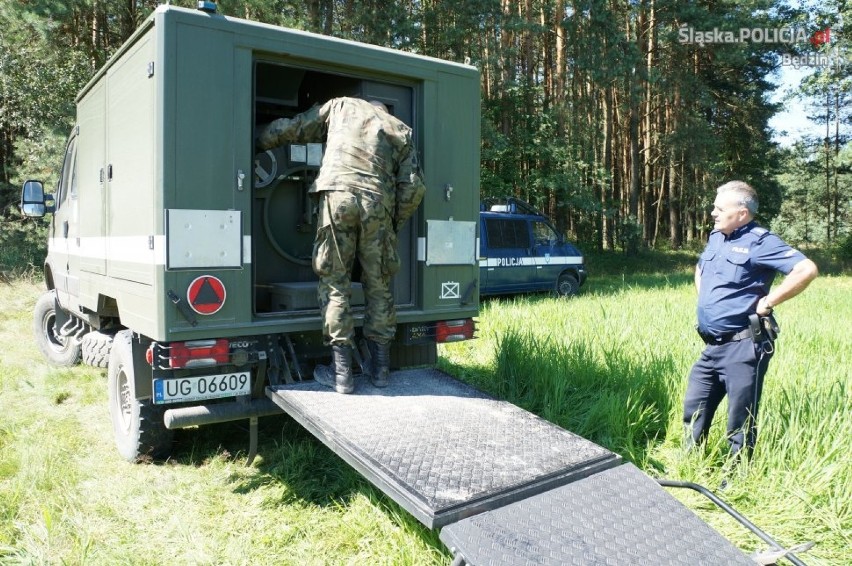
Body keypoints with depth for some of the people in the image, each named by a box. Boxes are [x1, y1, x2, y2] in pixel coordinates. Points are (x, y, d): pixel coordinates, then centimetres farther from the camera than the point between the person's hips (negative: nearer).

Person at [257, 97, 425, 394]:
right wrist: (394, 225, 22)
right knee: (378, 285, 11)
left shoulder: (341, 106, 24)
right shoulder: (401, 130, 25)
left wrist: (257, 142, 36)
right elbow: (414, 187, 13)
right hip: (379, 202, 2)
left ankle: (342, 372, 1)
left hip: (338, 194, -1)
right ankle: (380, 368, 16)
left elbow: (288, 128, 21)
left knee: (335, 283, 2)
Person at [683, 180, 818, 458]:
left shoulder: (759, 241, -13)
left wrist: (768, 302, -19)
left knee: (740, 421, 4)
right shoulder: (716, 237, 12)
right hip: (712, 346, 8)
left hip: (743, 346, -8)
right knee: (694, 408, 15)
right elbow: (700, 268, 32)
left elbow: (806, 270, -25)